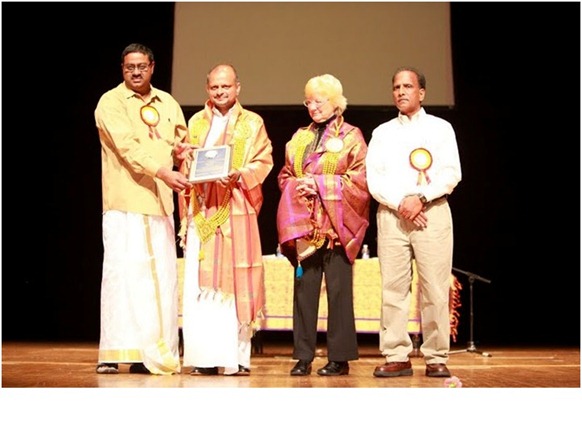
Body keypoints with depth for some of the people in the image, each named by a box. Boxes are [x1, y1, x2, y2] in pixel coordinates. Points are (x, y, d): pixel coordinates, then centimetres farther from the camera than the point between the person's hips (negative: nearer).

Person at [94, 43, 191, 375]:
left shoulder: (168, 104, 17)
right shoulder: (111, 102, -1)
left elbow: (183, 141, 23)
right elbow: (127, 146, -14)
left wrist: (183, 151, -1)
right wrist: (162, 172, -26)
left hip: (160, 202, 5)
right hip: (125, 201, -5)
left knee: (162, 276, 2)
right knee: (124, 271, -9)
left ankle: (158, 352, 8)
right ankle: (115, 353, -4)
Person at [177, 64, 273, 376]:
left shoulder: (252, 123, 10)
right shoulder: (196, 122, 17)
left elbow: (263, 161, 1)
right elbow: (186, 168, 16)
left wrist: (239, 176, -19)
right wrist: (185, 215, 7)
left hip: (235, 212, -3)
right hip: (202, 213, 3)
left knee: (234, 281, -5)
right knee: (199, 284, -2)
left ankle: (237, 357, 0)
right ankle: (204, 357, 2)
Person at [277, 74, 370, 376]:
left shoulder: (351, 137, 3)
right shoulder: (299, 138, 18)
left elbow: (361, 179, -6)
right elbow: (285, 175, 18)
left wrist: (320, 184, -11)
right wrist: (298, 186, -4)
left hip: (335, 225, -4)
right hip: (304, 225, 4)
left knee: (338, 290, -2)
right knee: (304, 289, 3)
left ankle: (340, 357, 5)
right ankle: (303, 357, 8)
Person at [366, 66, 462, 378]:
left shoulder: (440, 128, 11)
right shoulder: (382, 132, 17)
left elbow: (451, 173, 1)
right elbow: (373, 178, 7)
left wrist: (421, 198, -12)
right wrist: (399, 203, -9)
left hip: (433, 212, -2)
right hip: (391, 214, 2)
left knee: (435, 288, -6)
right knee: (393, 287, -3)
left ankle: (436, 358, 0)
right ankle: (396, 357, 1)